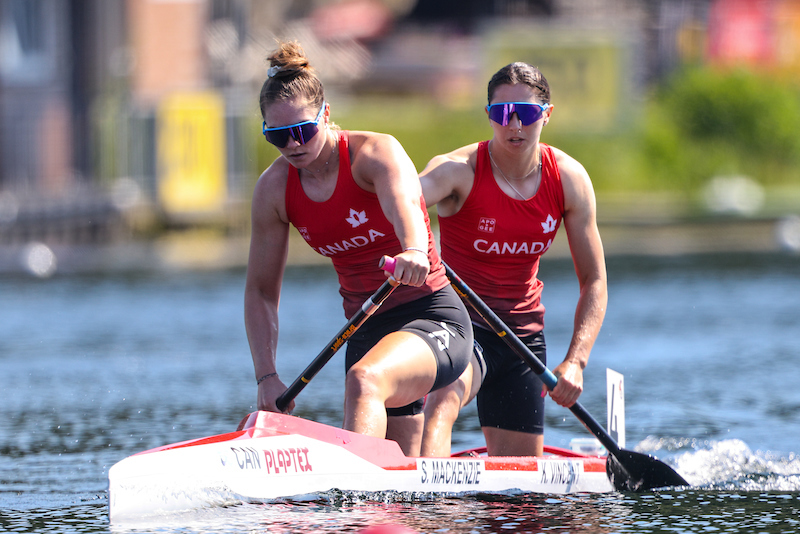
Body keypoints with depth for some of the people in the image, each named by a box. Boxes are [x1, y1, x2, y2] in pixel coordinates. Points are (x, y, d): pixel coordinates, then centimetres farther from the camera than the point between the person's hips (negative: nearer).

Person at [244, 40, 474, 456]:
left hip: (432, 316, -7)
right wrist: (266, 376, -7)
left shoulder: (375, 153, -16)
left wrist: (414, 252, -62)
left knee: (364, 379, -38)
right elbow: (261, 290, 5)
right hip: (366, 329, 7)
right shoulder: (274, 189, 0)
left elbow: (404, 203, -39)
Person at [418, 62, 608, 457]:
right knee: (444, 400, -38)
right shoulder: (459, 170, -17)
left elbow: (594, 282, -1)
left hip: (523, 329, 5)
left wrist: (575, 362, -15)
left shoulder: (569, 179, -5)